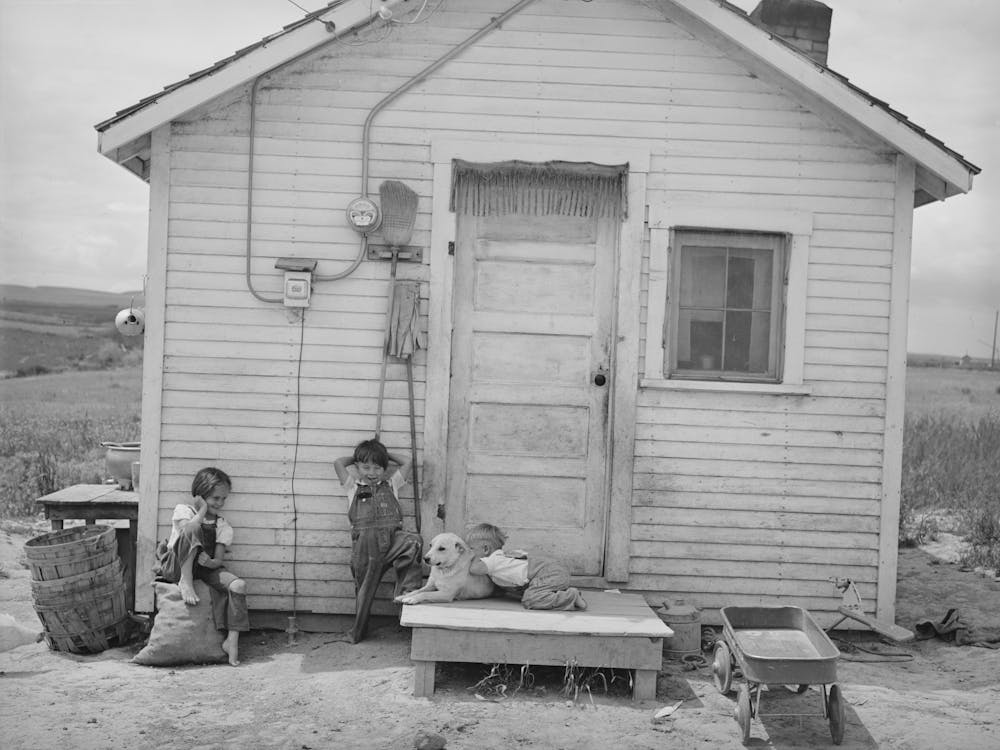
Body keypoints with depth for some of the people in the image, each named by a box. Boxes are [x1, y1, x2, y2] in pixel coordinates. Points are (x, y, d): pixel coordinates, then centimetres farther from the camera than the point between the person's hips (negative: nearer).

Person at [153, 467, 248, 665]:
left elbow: (219, 560, 0)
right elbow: (188, 528, -23)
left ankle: (232, 640, -20)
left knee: (239, 585, -25)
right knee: (192, 529, -31)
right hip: (176, 566, -3)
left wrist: (209, 562, -23)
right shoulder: (183, 510, 1)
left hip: (205, 567, 4)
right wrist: (203, 510, -10)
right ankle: (185, 582, -28)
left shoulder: (223, 526, 9)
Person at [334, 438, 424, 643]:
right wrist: (356, 457, 27)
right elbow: (338, 463, 15)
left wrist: (387, 455, 28)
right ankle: (358, 631, 19)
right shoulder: (353, 487, 19)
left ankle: (407, 590, -26)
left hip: (392, 537, 0)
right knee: (364, 586, 3)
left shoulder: (391, 484, 22)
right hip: (364, 542, 0)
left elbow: (406, 464, 24)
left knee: (413, 542, -32)